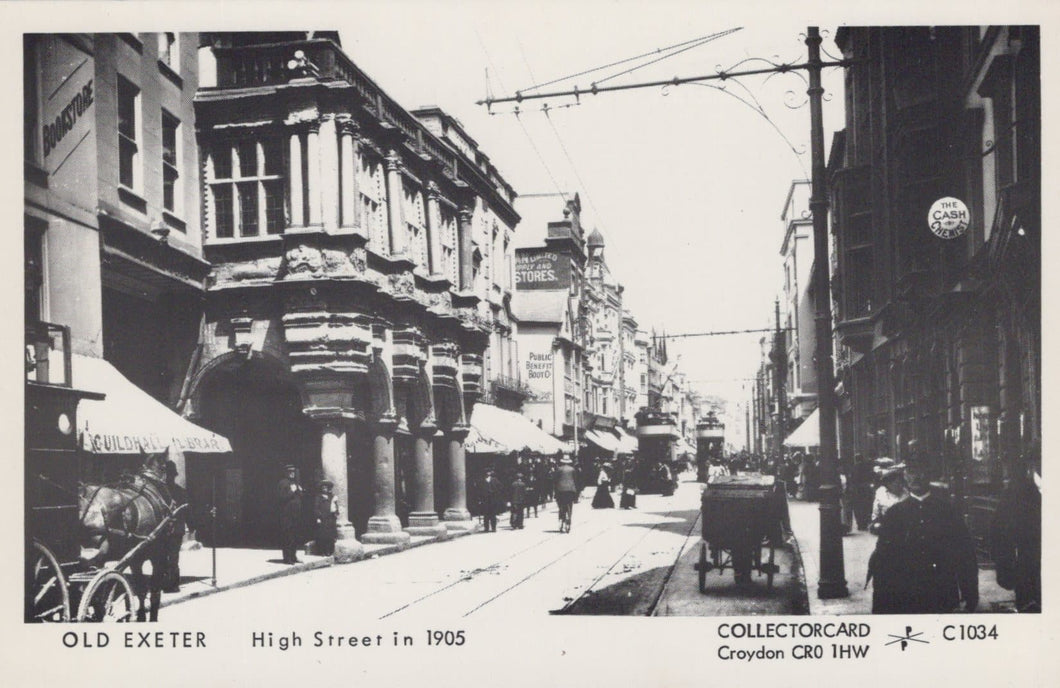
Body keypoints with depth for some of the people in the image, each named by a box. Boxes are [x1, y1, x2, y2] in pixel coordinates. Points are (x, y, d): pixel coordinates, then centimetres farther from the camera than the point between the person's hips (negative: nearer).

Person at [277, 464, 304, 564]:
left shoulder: (296, 483, 19)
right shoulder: (283, 483, -5)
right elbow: (281, 498, -13)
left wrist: (299, 491, 5)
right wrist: (291, 491, -16)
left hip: (296, 514, 8)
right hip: (287, 514, -8)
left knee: (295, 536, 10)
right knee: (287, 537, -7)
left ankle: (293, 557, 16)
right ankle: (287, 557, -5)